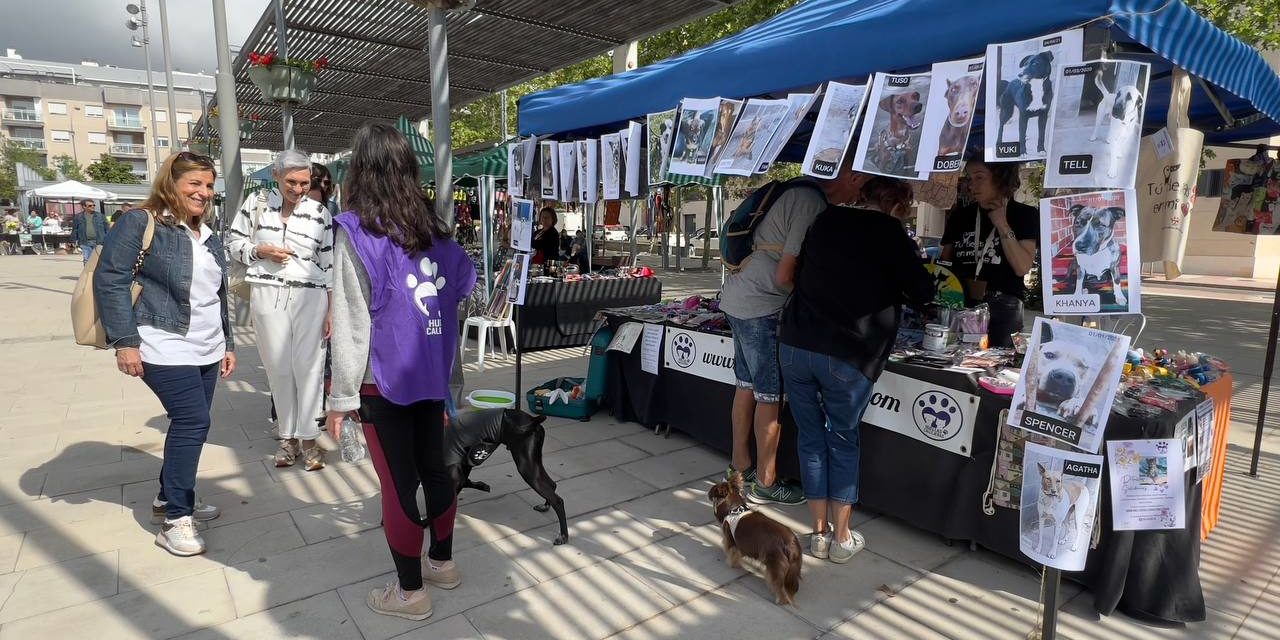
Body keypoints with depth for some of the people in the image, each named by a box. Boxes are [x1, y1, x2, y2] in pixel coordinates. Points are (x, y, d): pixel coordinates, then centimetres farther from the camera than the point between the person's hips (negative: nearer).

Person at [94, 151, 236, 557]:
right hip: (166, 350, -8)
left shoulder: (208, 236, 16)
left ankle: (170, 499, 29)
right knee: (193, 423, -10)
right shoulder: (141, 223, -8)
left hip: (207, 351, 8)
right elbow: (109, 280, -13)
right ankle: (175, 519, 4)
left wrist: (227, 344, 19)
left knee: (189, 424, 12)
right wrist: (125, 341, -17)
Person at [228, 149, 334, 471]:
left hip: (311, 297, -1)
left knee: (309, 367, -1)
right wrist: (260, 251, -10)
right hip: (267, 295, 1)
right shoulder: (257, 203, 5)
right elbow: (236, 244, 12)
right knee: (278, 368, 5)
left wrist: (331, 310, 0)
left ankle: (308, 437, 9)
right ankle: (288, 436, 18)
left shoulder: (320, 213, 3)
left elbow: (328, 264, 4)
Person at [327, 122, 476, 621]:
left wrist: (341, 396, -7)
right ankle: (442, 563, 36)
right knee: (433, 468, 18)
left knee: (398, 484, 6)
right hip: (429, 373, 6)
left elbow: (351, 323, -14)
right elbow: (464, 283, 9)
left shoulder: (356, 231, -13)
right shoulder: (431, 227, 4)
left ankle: (410, 591, 22)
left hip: (385, 380, -6)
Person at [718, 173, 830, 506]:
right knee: (771, 395, 2)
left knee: (747, 385, 17)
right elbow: (785, 276, -20)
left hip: (736, 297, 9)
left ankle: (740, 465, 30)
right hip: (762, 308, -9)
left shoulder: (789, 190, 10)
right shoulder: (813, 203, -18)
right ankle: (765, 482, 15)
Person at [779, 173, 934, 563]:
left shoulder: (826, 220, 12)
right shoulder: (890, 234, -1)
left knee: (811, 436, 14)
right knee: (844, 440, 13)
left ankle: (819, 532, 21)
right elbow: (922, 293, 3)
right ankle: (842, 538, 20)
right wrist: (890, 292, 24)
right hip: (848, 356, -3)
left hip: (794, 345, 4)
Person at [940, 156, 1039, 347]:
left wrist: (1002, 225, -8)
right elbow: (944, 264, 14)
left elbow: (1022, 268, -6)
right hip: (958, 303, 3)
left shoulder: (1025, 215, 5)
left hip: (1001, 307, -2)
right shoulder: (960, 215, 12)